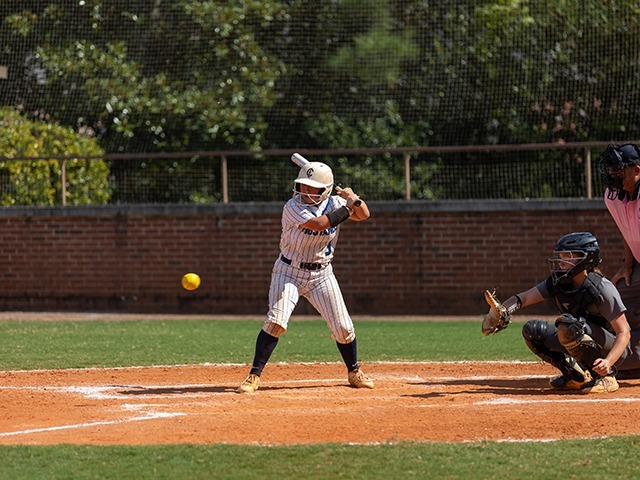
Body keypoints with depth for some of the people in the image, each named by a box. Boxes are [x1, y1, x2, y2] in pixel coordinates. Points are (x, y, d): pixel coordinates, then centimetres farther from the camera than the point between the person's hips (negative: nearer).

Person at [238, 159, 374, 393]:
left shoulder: (333, 203, -3)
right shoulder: (293, 207, -18)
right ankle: (254, 376, -13)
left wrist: (356, 200, -17)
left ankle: (354, 372, 26)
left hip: (321, 274, 4)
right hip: (289, 271, -4)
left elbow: (363, 215, 4)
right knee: (276, 321, -18)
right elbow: (317, 224, -31)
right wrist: (347, 209, -24)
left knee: (343, 327, 3)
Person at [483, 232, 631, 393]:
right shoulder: (558, 283, -3)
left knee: (567, 324, -32)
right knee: (532, 330, -5)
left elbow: (624, 333, -24)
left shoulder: (602, 289, -22)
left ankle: (606, 377, -19)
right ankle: (578, 377, 3)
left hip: (612, 349, -7)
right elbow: (522, 298, -11)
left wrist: (608, 362, -40)